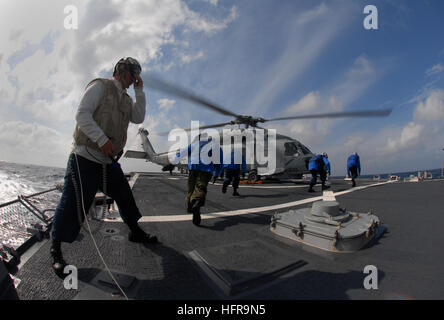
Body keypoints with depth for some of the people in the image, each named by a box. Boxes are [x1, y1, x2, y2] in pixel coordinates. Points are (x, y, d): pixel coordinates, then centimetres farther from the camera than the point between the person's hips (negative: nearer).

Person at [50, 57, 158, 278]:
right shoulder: (100, 86, -3)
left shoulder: (127, 99, 19)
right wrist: (102, 139, -25)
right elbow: (82, 114, -13)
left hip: (109, 161, 8)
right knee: (73, 205, -5)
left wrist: (139, 90, 4)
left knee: (125, 195, 14)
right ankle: (56, 251, 11)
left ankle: (136, 232, 32)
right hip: (85, 158, -7)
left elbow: (138, 118, 5)